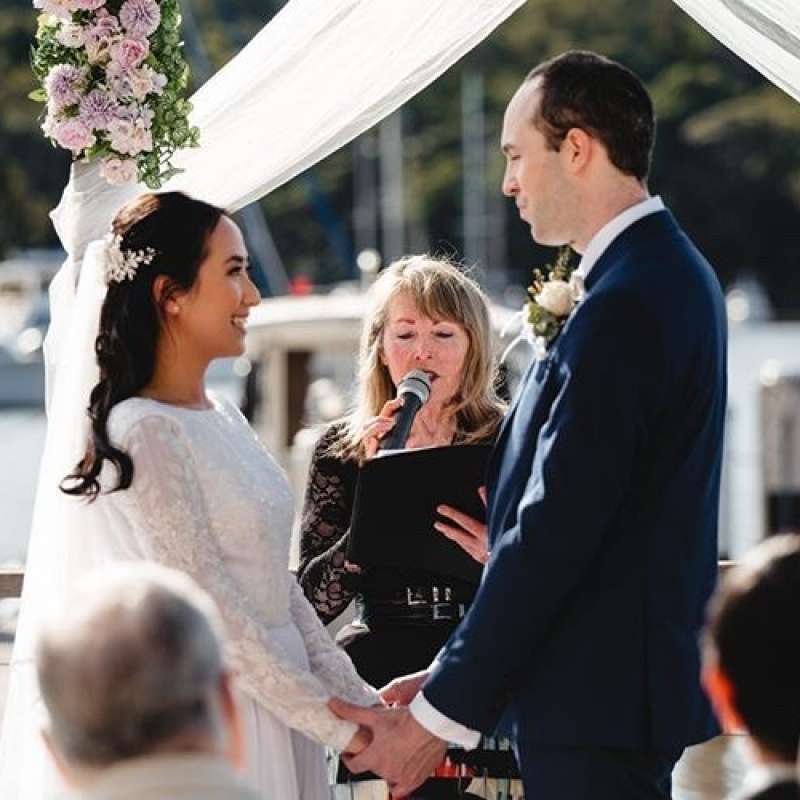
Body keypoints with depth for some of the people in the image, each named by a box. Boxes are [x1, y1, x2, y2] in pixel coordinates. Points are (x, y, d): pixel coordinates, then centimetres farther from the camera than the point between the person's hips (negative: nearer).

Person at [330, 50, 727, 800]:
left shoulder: (622, 308, -19)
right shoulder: (669, 273, 13)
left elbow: (554, 533, -22)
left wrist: (439, 716, -17)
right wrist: (451, 677, 11)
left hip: (593, 707, -10)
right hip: (637, 676, 10)